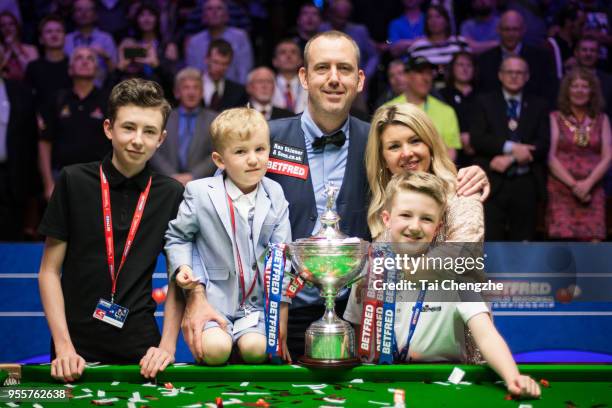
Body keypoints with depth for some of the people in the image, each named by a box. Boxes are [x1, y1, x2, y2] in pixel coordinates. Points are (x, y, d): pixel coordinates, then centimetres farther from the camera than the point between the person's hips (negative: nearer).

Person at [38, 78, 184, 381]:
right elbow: (49, 271, 0)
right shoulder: (74, 182, -3)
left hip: (140, 349, 1)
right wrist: (63, 346, -9)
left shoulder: (171, 194, 1)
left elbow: (178, 277, 6)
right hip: (77, 346, -1)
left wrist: (167, 346, -6)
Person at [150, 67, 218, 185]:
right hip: (168, 183, 0)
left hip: (200, 183, 0)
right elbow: (154, 153, 5)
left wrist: (192, 176, -9)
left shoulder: (214, 119, 13)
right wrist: (172, 176, -10)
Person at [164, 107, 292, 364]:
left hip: (257, 302, 2)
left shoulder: (275, 196, 1)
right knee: (215, 349, -22)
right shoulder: (200, 193, -5)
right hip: (213, 298, -1)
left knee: (255, 349, -22)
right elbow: (177, 236, 9)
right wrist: (183, 267, -12)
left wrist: (281, 318, -1)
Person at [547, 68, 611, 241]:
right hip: (561, 190, -2)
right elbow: (550, 157, 0)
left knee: (594, 239, -10)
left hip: (592, 191, 2)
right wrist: (573, 184, -9)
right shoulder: (555, 118, 7)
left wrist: (588, 183, -10)